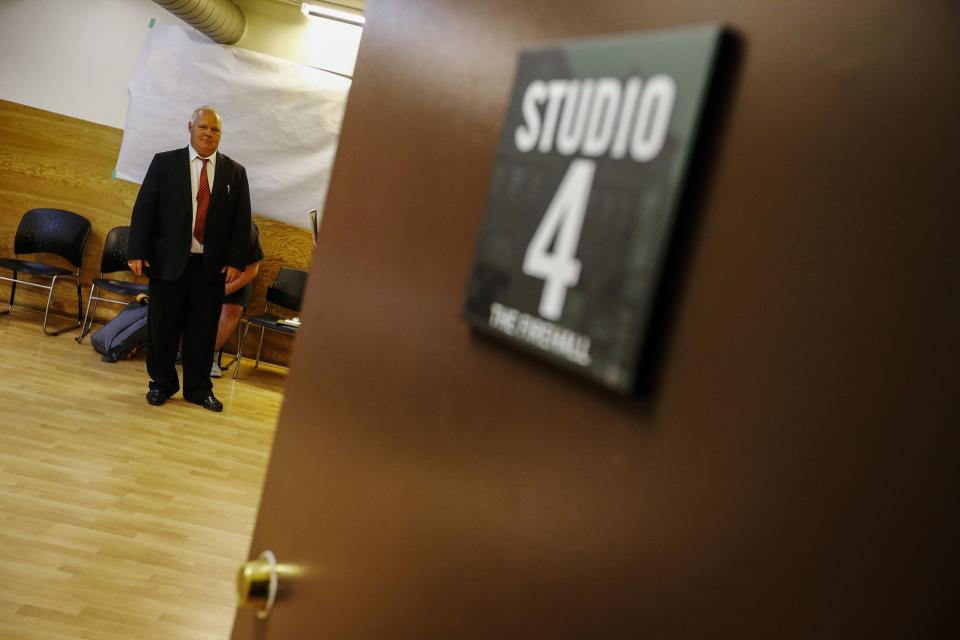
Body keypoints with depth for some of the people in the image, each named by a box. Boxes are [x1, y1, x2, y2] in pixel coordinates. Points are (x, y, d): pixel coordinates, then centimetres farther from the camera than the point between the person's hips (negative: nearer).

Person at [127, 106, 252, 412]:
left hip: (213, 267, 1)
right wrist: (137, 252, -6)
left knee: (203, 330, 6)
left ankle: (198, 388, 19)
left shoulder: (235, 172, 6)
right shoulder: (165, 162, 3)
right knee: (162, 327, 7)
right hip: (169, 261, 0)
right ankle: (162, 383, 24)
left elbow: (242, 221, 4)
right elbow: (143, 208, 1)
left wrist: (236, 261, -4)